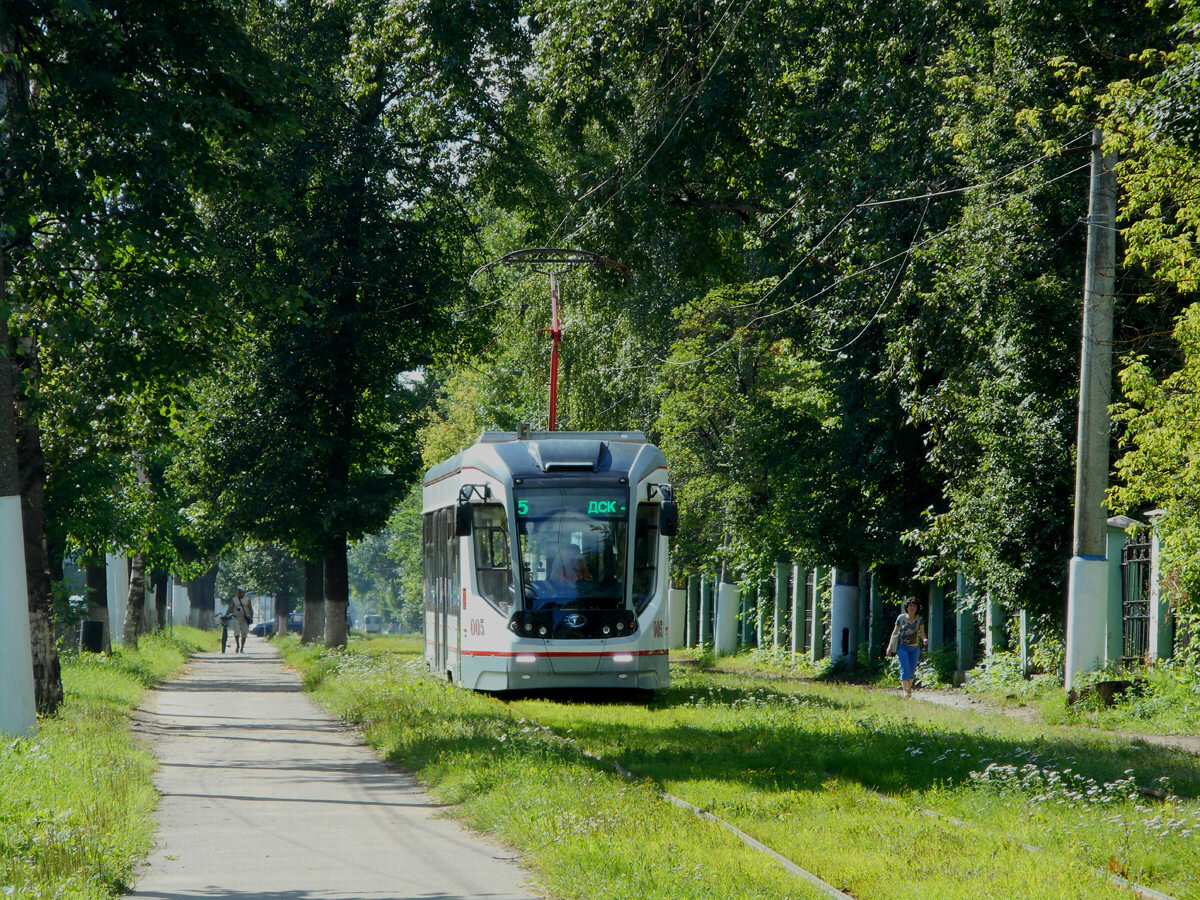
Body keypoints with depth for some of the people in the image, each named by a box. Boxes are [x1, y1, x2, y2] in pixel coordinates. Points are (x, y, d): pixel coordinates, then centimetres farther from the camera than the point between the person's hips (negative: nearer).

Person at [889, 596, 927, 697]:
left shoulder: (919, 619, 0)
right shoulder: (901, 618, -3)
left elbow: (922, 632, -8)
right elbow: (895, 632, 4)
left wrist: (924, 639, -31)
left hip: (915, 647, 2)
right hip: (903, 647, -2)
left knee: (912, 669, 8)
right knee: (905, 668, -14)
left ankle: (909, 688, 30)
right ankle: (905, 690, -19)